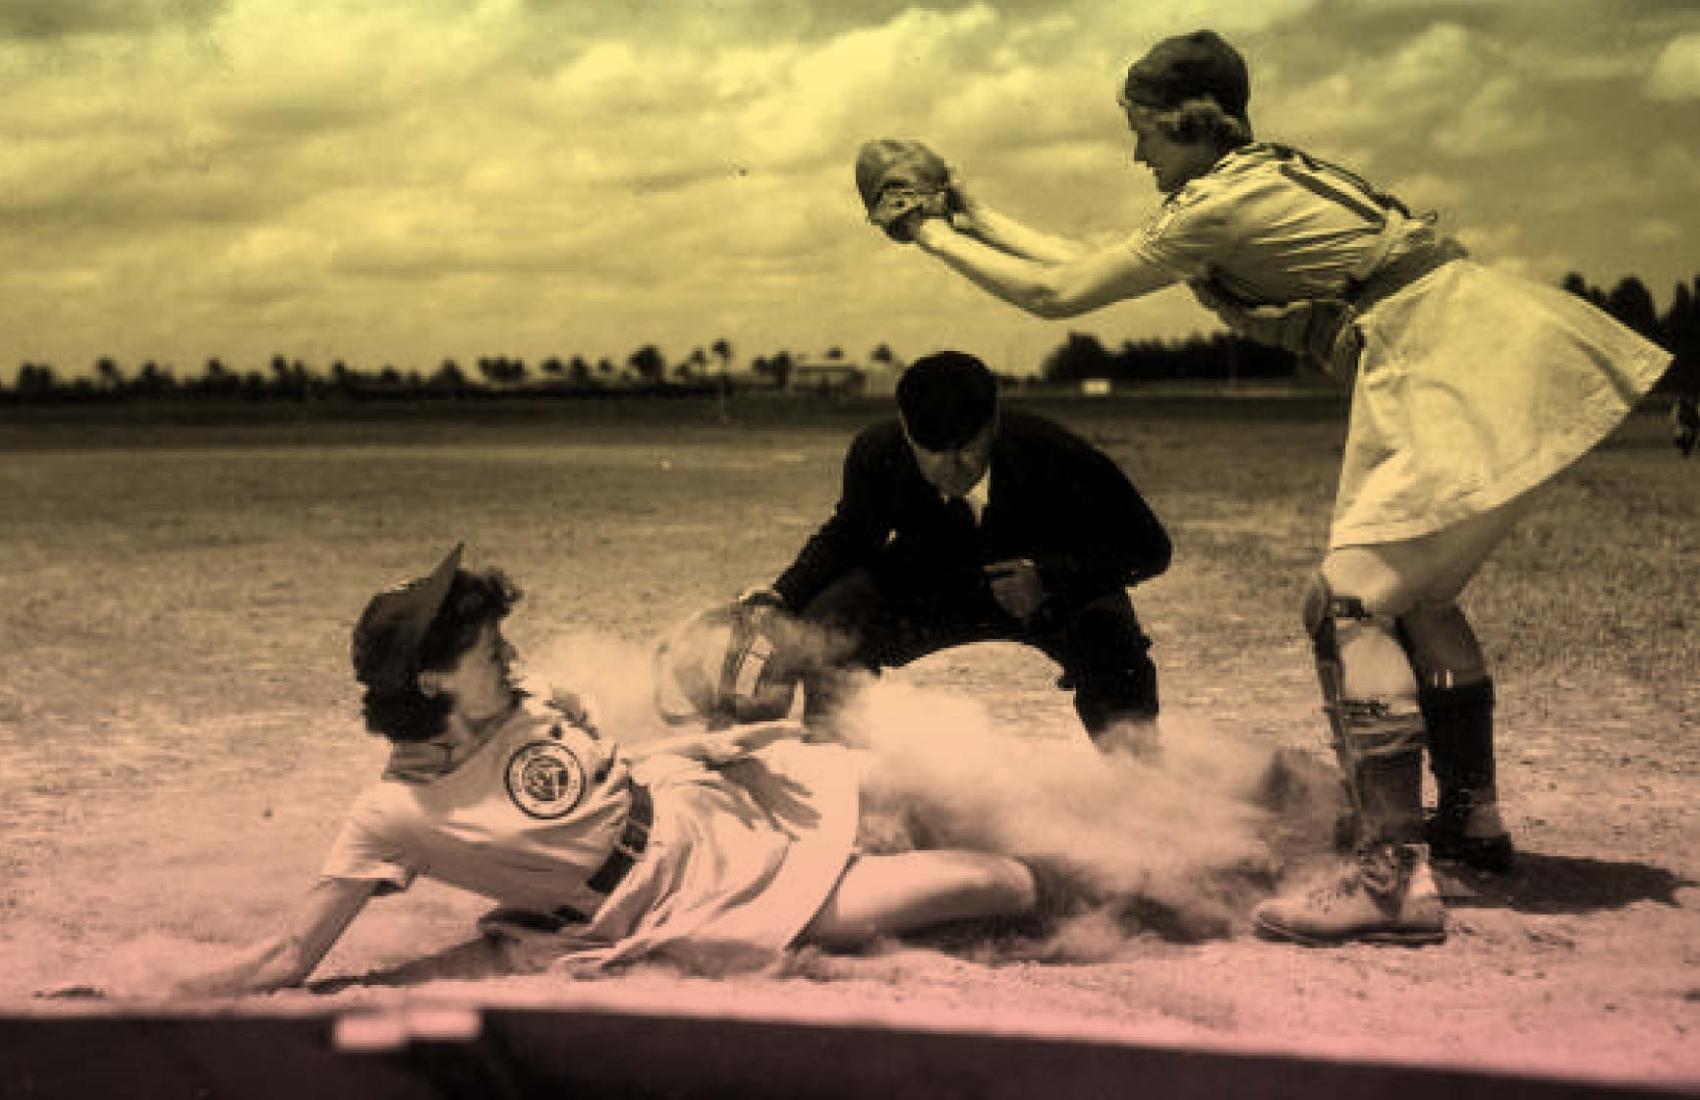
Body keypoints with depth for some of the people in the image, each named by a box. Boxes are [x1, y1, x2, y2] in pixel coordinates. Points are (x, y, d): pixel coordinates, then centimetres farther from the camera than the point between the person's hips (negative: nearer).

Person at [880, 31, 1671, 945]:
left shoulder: (1218, 205, -10)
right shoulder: (1262, 179, 18)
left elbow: (1058, 294, -2)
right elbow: (1098, 267, 27)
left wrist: (937, 242, 10)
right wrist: (983, 223, 30)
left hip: (1471, 379, -10)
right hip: (1485, 362, 10)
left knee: (1349, 603, -14)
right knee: (1413, 594, 22)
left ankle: (1393, 877, -17)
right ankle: (1472, 818, 33)